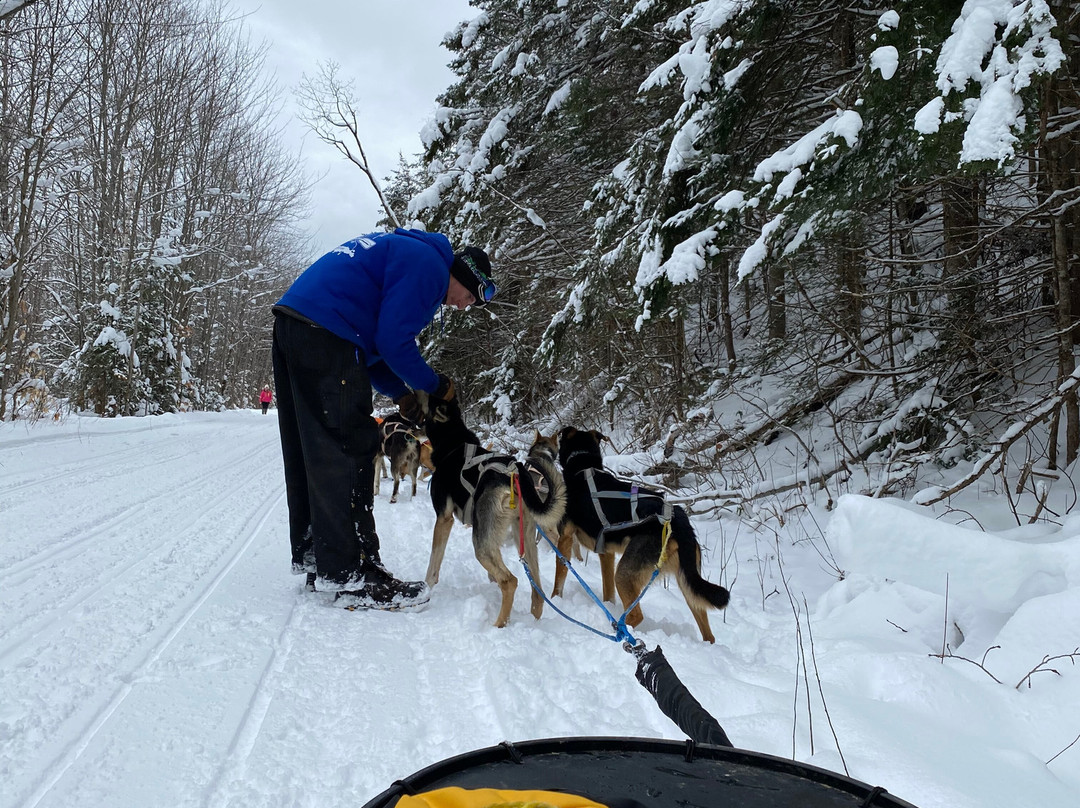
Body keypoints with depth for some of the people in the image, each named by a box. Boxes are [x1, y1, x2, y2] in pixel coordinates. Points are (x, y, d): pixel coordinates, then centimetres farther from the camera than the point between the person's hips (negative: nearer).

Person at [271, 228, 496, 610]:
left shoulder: (403, 251, 26)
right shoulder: (428, 265, -5)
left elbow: (370, 340, 25)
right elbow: (394, 343, -13)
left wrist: (400, 393, 19)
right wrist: (435, 385, 2)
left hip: (292, 324, 11)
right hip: (325, 332, -11)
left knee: (307, 450, 15)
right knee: (347, 451, -9)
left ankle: (311, 554, 24)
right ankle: (351, 574, -7)